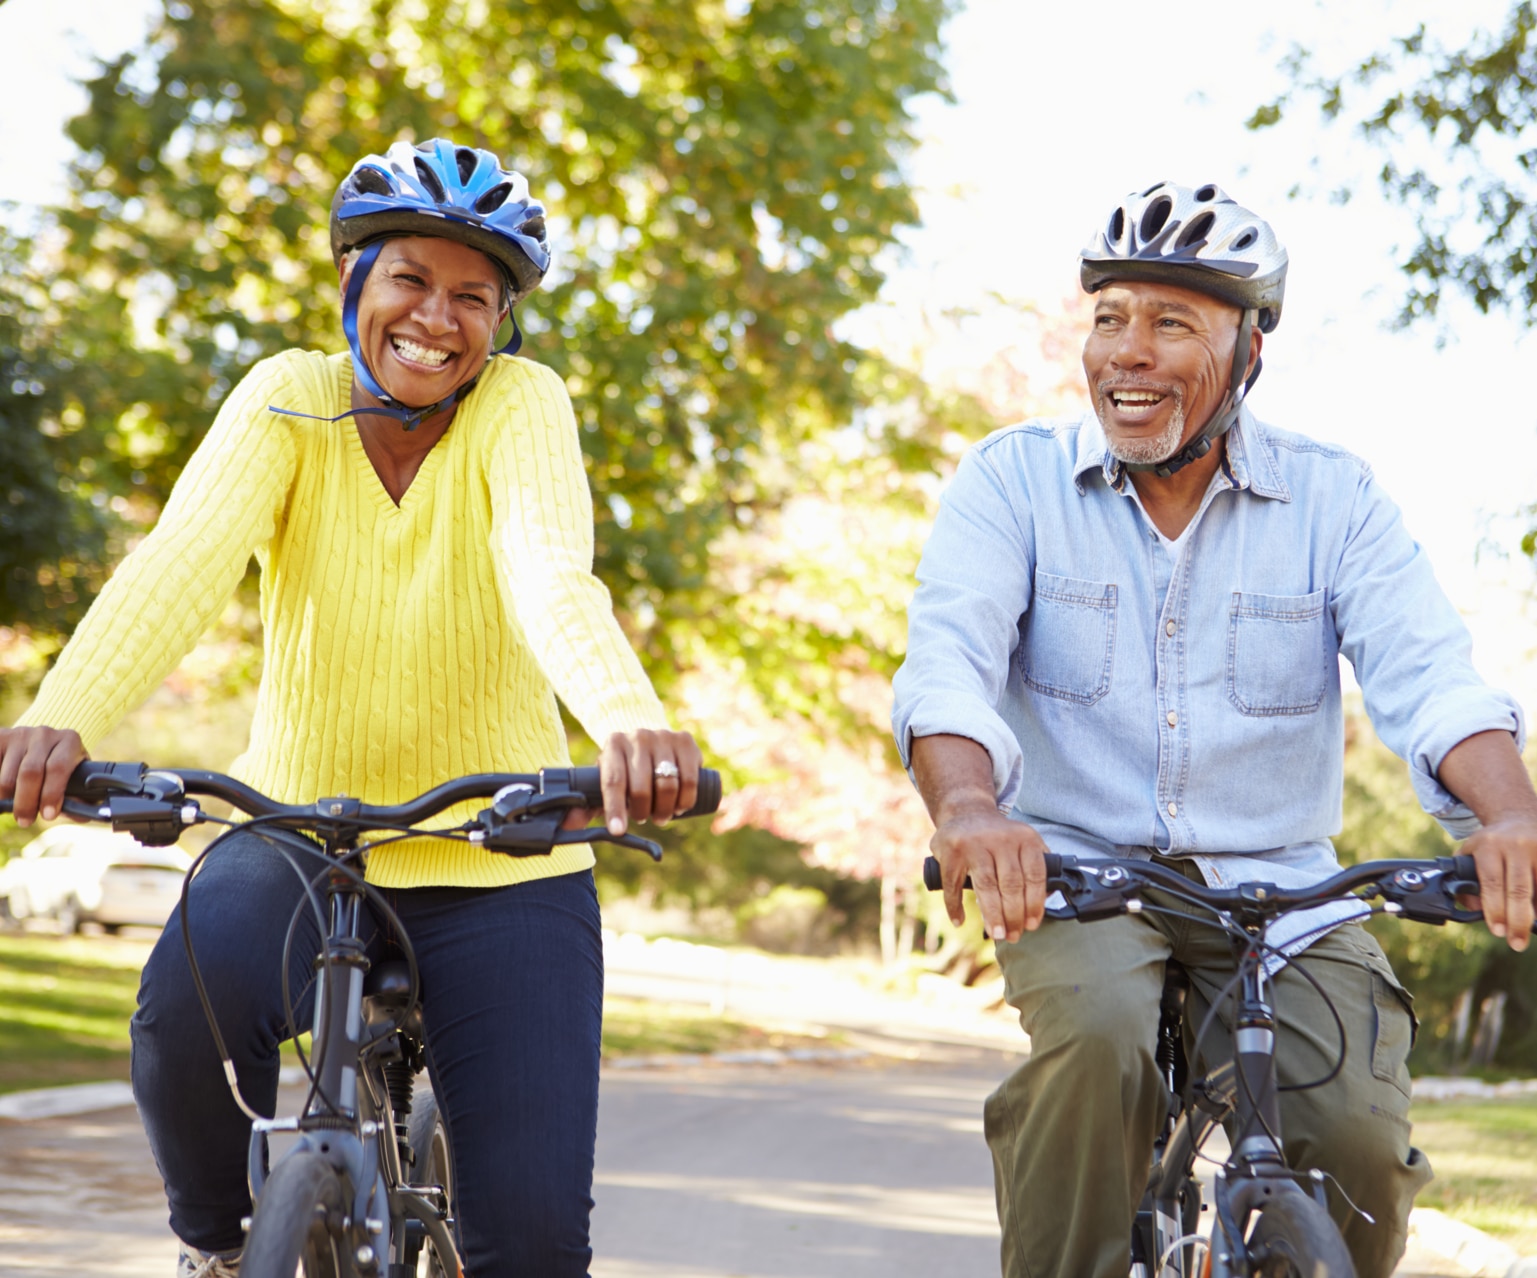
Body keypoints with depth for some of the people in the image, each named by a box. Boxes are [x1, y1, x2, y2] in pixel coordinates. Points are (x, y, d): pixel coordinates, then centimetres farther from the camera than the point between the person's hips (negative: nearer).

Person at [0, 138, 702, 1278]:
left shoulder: (520, 404, -8)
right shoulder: (290, 400, -5)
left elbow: (552, 576, -28)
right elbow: (182, 562, -22)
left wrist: (632, 723, -50)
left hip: (500, 857, 0)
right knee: (186, 1015, -31)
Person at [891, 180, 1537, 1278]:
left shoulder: (1333, 499, 0)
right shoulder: (1013, 480, -2)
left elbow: (1428, 675, -14)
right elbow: (949, 660, -18)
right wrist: (968, 807, -41)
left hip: (1278, 893, 1)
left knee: (1358, 1141, -20)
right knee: (1098, 1040, -33)